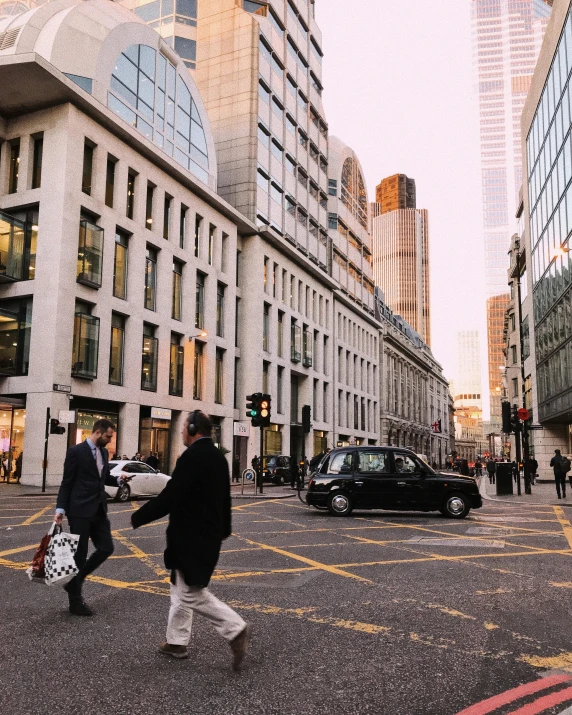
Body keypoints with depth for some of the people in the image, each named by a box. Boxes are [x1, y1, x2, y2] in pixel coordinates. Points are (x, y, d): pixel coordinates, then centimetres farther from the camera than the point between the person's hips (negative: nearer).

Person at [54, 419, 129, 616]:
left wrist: (118, 479, 1)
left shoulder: (104, 452, 11)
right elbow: (66, 482, -9)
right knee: (79, 554, 2)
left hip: (99, 510, 7)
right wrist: (60, 508, -16)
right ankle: (75, 601, 16)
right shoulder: (76, 451, -11)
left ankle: (75, 582, 25)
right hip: (80, 511, -7)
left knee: (106, 548, 8)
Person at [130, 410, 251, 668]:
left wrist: (137, 518, -10)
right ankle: (177, 642, 27)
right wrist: (224, 529, 32)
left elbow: (169, 498, -23)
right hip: (208, 535, 10)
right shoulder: (218, 457, 9)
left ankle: (236, 629, -5)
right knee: (182, 589, 19)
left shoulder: (192, 457, -20)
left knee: (191, 594, -2)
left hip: (191, 539, -10)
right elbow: (224, 498, 19)